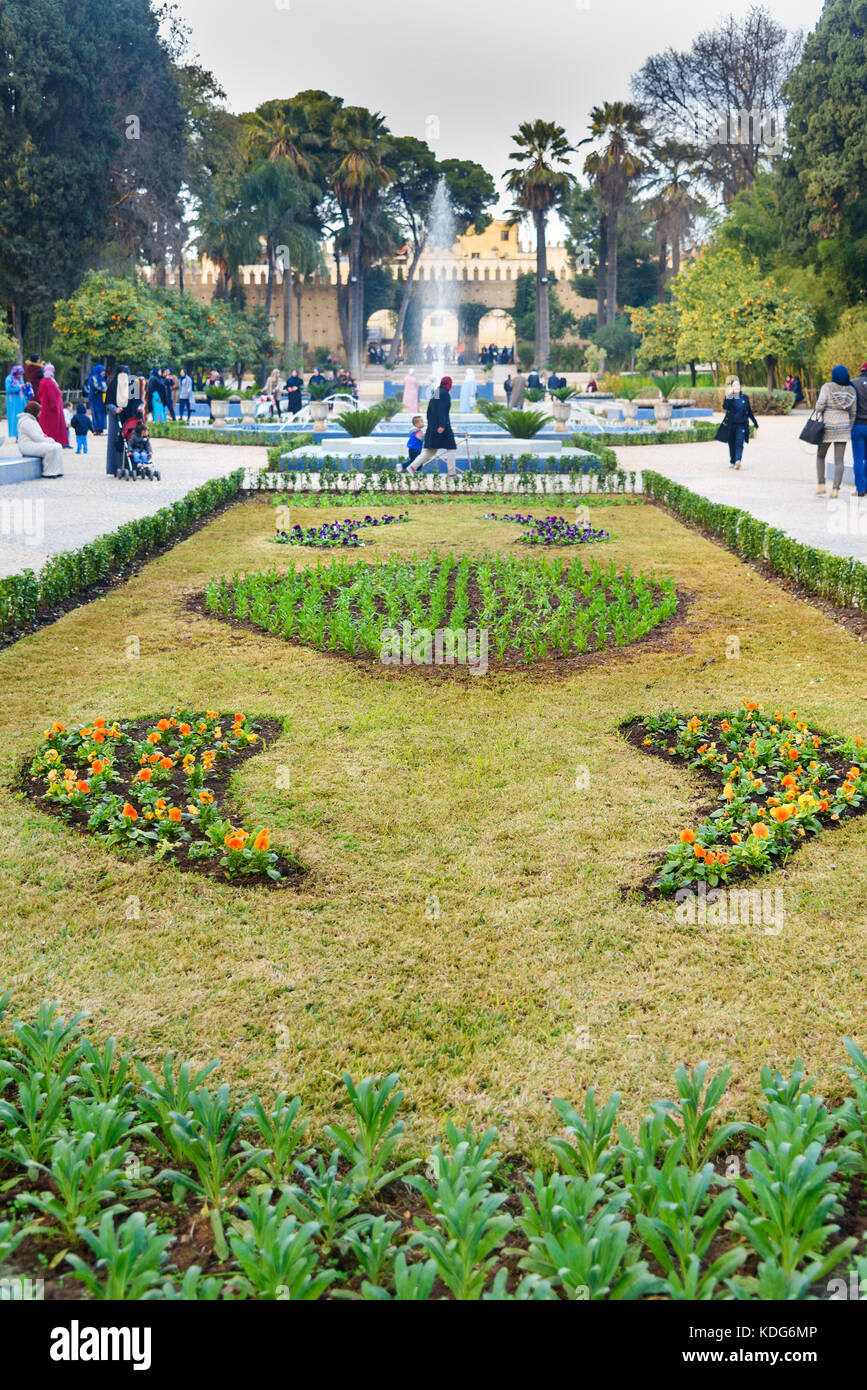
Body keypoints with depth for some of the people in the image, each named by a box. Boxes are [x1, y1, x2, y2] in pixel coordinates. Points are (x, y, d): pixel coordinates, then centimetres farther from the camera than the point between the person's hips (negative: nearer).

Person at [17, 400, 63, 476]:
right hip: (29, 446, -11)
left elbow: (40, 435, 22)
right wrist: (49, 440, -10)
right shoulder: (27, 421, -15)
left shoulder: (32, 420, 20)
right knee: (53, 449, -26)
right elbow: (36, 437, -20)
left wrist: (49, 439, 5)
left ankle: (57, 471, -6)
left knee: (58, 446, 0)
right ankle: (48, 472, -18)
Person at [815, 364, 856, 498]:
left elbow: (820, 406, -16)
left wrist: (818, 412, 8)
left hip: (827, 427, -2)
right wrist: (849, 429, 16)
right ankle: (835, 489, -5)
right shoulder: (851, 390, 4)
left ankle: (821, 485, 6)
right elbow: (853, 412, 7)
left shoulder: (827, 387, -8)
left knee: (820, 456, 16)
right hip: (844, 426, 2)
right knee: (839, 460, 3)